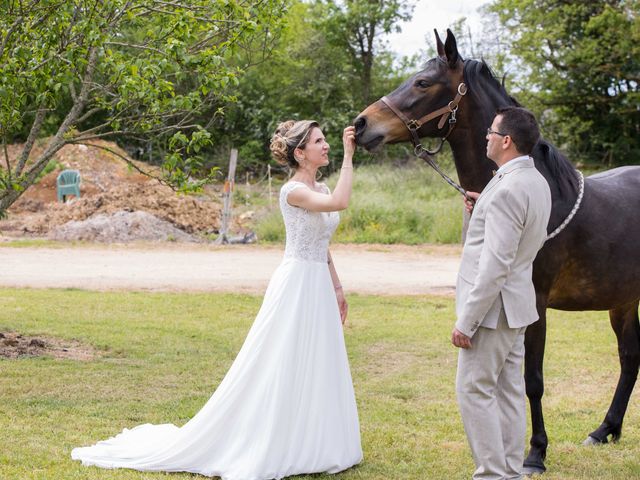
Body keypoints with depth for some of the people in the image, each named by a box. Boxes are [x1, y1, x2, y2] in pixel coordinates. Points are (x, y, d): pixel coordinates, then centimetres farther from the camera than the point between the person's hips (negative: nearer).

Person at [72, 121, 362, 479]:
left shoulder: (322, 190, 12)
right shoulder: (293, 191, -14)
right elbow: (340, 203, -31)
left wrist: (337, 288, 17)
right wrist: (348, 156, -27)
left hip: (319, 288, 9)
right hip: (296, 286, -9)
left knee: (317, 368, 10)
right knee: (280, 368, -5)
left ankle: (311, 447, 18)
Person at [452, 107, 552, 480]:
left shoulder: (507, 190, -23)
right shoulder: (538, 183, 8)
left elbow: (495, 264, -26)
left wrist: (466, 322, -22)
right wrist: (485, 210, 11)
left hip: (493, 306, -10)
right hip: (516, 307, 10)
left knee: (475, 390, -3)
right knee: (508, 391, 14)